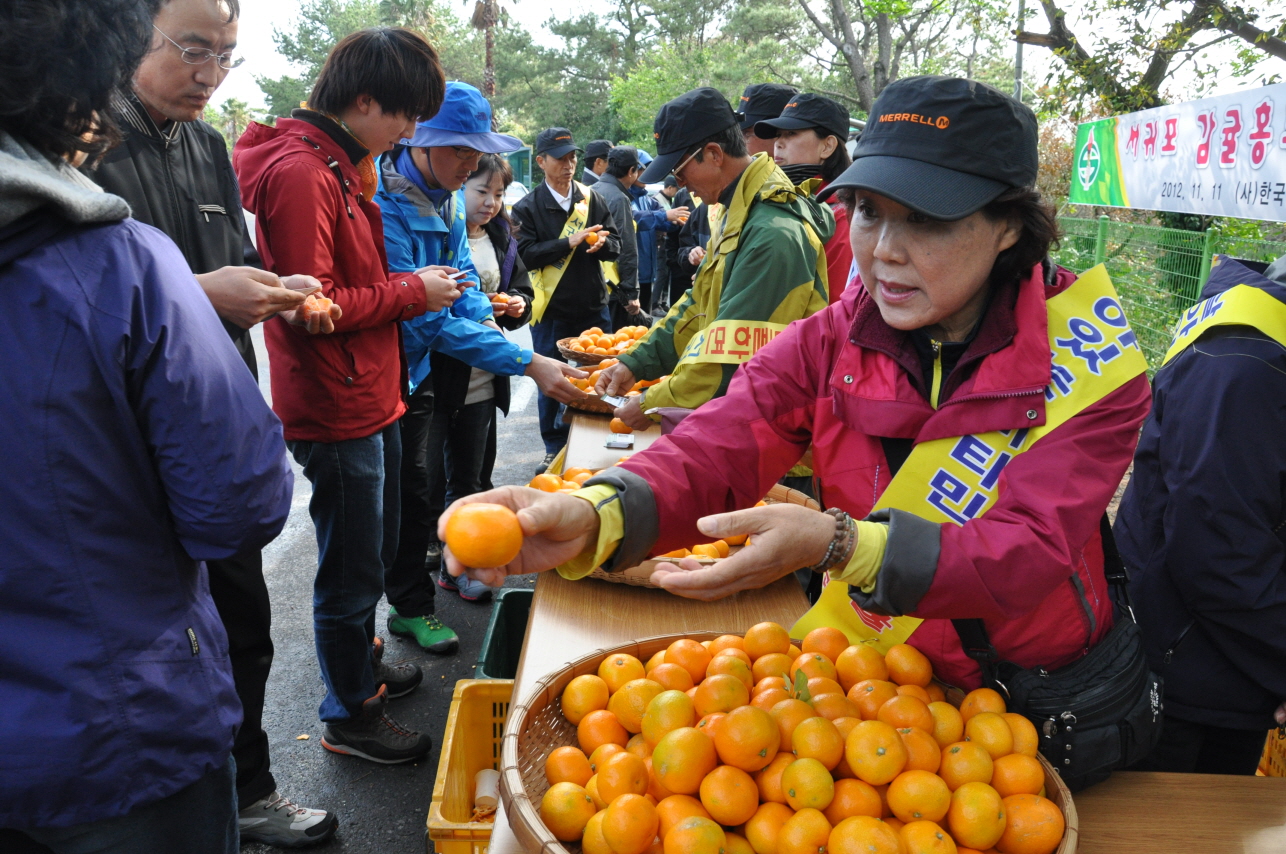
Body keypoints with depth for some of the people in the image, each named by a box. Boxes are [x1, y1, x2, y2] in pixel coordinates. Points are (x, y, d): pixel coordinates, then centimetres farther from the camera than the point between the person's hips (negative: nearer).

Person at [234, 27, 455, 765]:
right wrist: (412, 291, -14)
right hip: (337, 409, -10)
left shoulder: (344, 166, 12)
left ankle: (364, 664, 44)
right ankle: (349, 715, 23)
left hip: (373, 399, 10)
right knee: (353, 571, 5)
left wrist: (416, 286, 4)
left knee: (375, 552, 24)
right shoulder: (299, 172, -19)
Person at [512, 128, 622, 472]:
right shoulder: (527, 207, -1)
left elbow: (615, 245, 7)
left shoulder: (591, 199, 8)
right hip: (551, 311, -2)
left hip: (593, 307, 3)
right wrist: (569, 242, -20)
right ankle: (555, 447, 20)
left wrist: (602, 243, -16)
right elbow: (528, 254, -11)